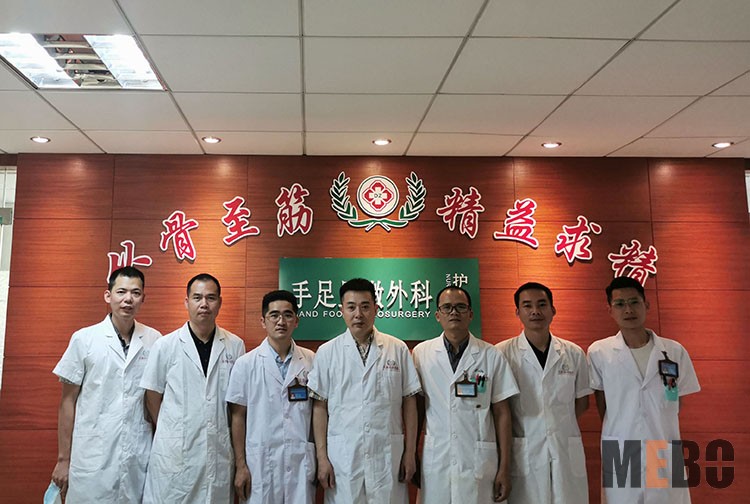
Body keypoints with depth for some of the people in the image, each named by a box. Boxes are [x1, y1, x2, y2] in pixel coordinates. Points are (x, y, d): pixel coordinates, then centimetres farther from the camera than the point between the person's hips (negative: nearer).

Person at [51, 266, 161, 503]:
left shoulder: (154, 341, 1)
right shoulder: (84, 339, -2)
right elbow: (68, 401, 2)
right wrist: (63, 459, 2)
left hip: (139, 460, 1)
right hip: (92, 460, -1)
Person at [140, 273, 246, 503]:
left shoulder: (235, 346, 1)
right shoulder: (165, 346, -3)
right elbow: (153, 396, 5)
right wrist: (170, 434, 7)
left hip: (219, 452, 1)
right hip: (175, 453, -1)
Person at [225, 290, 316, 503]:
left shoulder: (310, 361, 1)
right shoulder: (246, 364, -2)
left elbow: (318, 411, 7)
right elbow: (238, 417, 1)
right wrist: (240, 466, -1)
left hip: (301, 462, 1)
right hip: (261, 462, -1)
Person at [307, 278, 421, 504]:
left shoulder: (398, 349, 1)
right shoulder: (326, 352, 1)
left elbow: (409, 403, 4)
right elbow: (320, 407, 3)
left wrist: (410, 452, 2)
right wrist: (322, 457, -1)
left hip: (388, 455, 0)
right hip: (342, 455, 0)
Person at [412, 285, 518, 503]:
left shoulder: (491, 355, 0)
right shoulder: (421, 353, 1)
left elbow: (501, 413, 2)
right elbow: (416, 409, 7)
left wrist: (504, 468, 0)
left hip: (479, 461, 0)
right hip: (435, 460, 1)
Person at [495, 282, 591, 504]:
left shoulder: (574, 353, 6)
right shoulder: (502, 353, -3)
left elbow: (581, 401, 14)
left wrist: (559, 425, 3)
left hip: (567, 451, 3)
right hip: (523, 453, -2)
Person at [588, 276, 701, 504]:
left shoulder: (675, 351, -1)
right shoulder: (599, 352, -6)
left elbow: (676, 404, 8)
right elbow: (601, 405, 3)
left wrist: (659, 434, 5)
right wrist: (620, 433, 3)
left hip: (665, 456, 1)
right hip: (619, 457, -1)